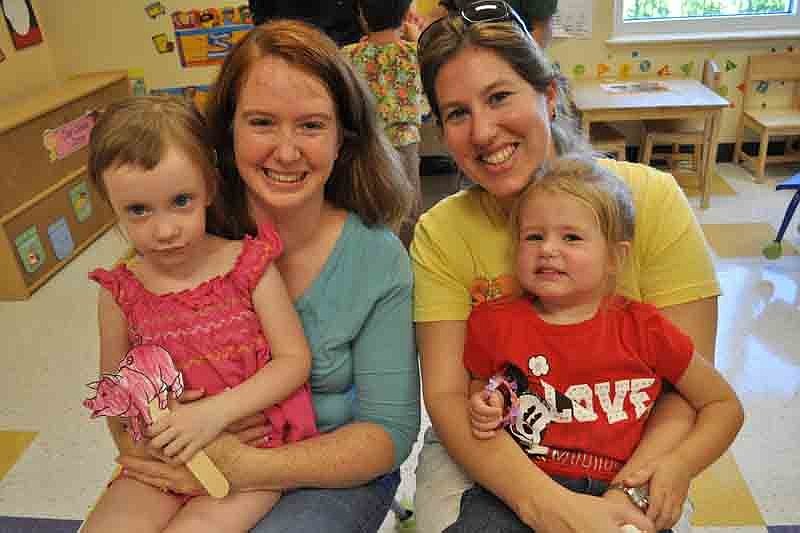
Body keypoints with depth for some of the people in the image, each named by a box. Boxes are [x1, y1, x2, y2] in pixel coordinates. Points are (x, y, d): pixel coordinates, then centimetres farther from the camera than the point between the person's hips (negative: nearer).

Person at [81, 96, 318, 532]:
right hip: (165, 459, 3)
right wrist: (138, 453, -9)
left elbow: (295, 360, -9)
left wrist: (216, 411, -20)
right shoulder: (120, 294, -1)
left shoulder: (248, 265, -9)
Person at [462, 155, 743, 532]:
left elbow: (724, 405, 12)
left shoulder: (643, 329, 1)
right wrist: (484, 409, -4)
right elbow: (477, 391, 20)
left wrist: (681, 465, -4)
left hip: (617, 492, 2)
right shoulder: (494, 323, 1)